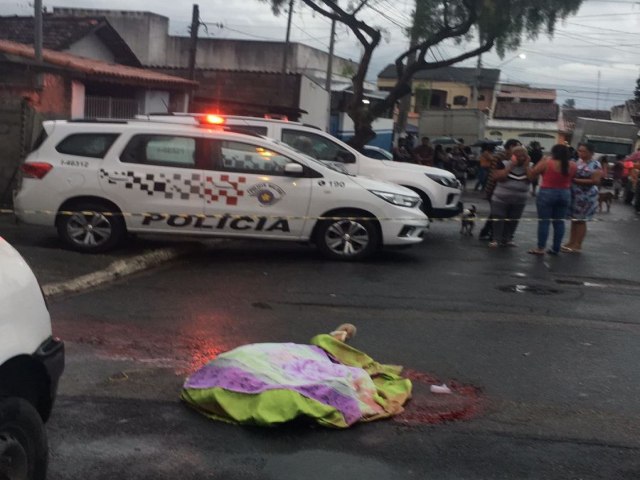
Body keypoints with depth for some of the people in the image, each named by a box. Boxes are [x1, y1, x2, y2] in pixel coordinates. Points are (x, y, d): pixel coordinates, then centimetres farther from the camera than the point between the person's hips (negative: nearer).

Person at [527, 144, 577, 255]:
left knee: (544, 221, 0)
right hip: (565, 194, 4)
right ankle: (556, 248, 12)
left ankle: (540, 248, 1)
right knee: (559, 221, 9)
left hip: (547, 193, -4)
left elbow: (532, 175, -1)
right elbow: (573, 179, 14)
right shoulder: (572, 165, 0)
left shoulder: (546, 162, -10)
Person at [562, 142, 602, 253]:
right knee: (574, 219, 12)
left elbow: (595, 181, -20)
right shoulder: (578, 161, 9)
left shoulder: (595, 165, -14)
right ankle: (571, 242, 20)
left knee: (580, 220, 0)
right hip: (574, 194, 7)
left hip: (586, 196, -7)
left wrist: (576, 180, -20)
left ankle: (577, 245, 7)